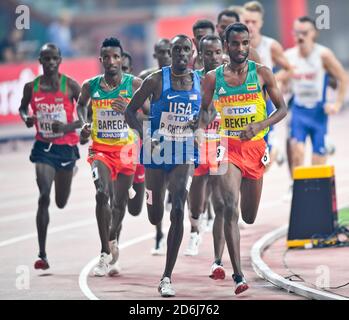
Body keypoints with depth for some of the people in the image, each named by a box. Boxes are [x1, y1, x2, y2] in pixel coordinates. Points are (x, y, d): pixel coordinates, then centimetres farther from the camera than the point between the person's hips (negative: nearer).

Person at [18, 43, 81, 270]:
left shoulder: (70, 86, -8)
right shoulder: (31, 87, -2)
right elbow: (23, 108, 16)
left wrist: (67, 127, -20)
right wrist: (26, 119, -7)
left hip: (66, 147, 0)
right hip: (43, 147, 0)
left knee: (61, 203, 16)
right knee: (44, 196, -17)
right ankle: (42, 254, -16)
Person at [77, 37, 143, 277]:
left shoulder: (134, 84, -7)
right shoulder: (91, 86, -1)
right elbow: (81, 104, 21)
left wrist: (129, 111, -23)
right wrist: (84, 124, 2)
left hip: (126, 149, 0)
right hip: (101, 149, 0)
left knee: (119, 203, 10)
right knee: (102, 194, -22)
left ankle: (113, 245, 35)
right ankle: (106, 252, -20)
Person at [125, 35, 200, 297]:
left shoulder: (201, 83, 1)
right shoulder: (156, 81, -7)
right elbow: (130, 111, -2)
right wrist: (145, 134, -18)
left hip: (185, 155, 0)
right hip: (158, 153, 0)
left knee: (178, 211, -17)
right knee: (155, 218, 8)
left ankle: (167, 277, -13)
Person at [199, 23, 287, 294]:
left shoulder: (262, 73, -1)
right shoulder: (213, 78, 0)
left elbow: (282, 109, 2)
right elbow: (205, 109, 14)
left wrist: (259, 126, -15)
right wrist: (202, 127, -8)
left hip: (255, 147, 2)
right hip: (227, 147, -2)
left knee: (249, 216, 11)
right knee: (231, 208, -21)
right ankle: (238, 275, -23)